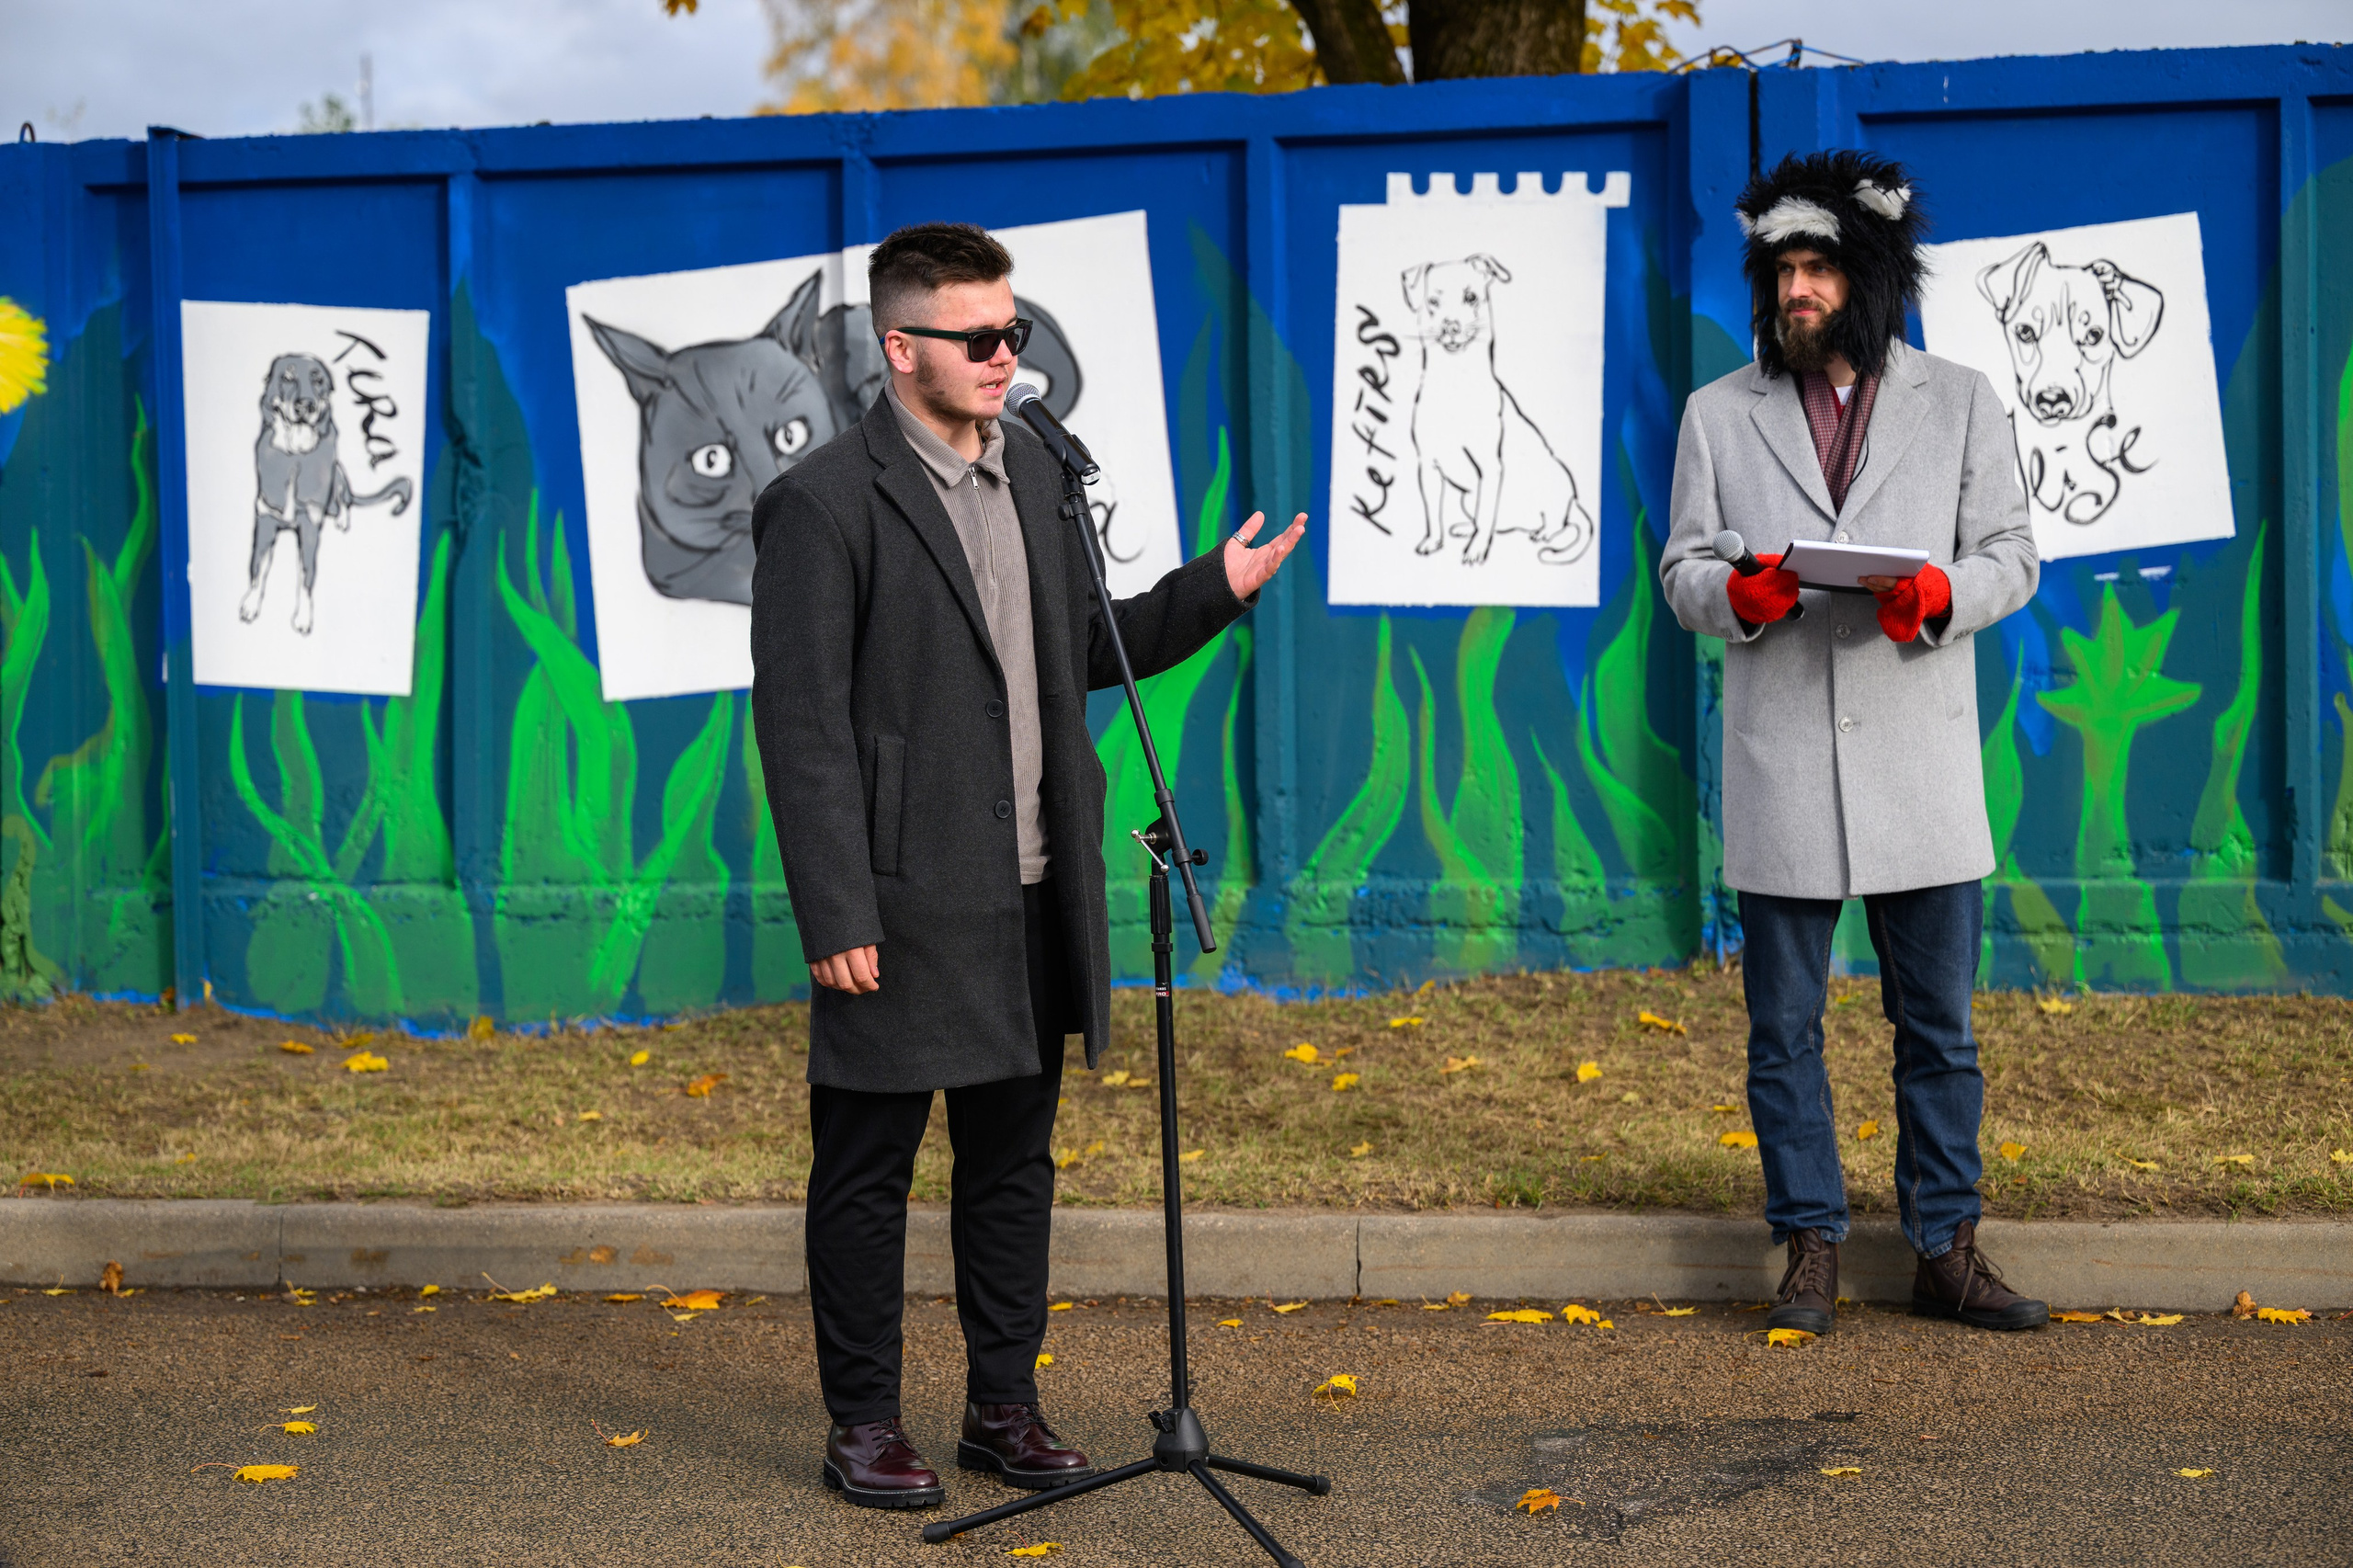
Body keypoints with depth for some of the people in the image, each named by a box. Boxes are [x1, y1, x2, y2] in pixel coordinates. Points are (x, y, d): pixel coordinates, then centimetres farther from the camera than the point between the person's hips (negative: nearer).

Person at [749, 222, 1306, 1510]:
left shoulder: (1033, 471, 10)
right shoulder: (824, 503, -12)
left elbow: (1082, 651, 18)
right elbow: (802, 727, -14)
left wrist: (1215, 591, 4)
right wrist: (837, 917, -17)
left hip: (1033, 896, 7)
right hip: (903, 905, -7)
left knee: (1012, 1159, 15)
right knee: (868, 1168, 7)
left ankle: (1005, 1407, 28)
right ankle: (862, 1424, 20)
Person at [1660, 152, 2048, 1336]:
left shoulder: (1959, 403, 8)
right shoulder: (1719, 414, 8)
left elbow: (2011, 554, 5)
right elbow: (1681, 569, 7)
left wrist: (1936, 595, -16)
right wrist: (1739, 595, -16)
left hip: (1920, 763, 0)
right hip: (1781, 771, 0)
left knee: (1938, 1026, 6)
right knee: (1784, 1029, 6)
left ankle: (1946, 1250, 17)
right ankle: (1811, 1251, 17)